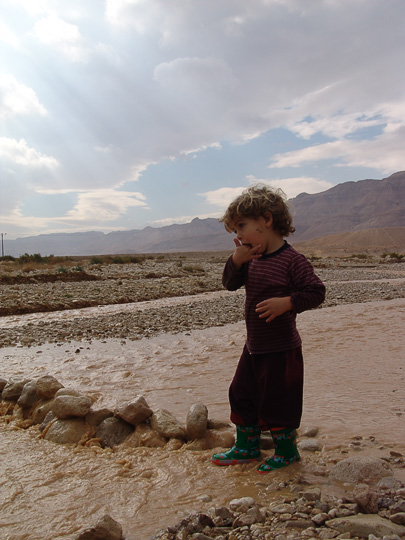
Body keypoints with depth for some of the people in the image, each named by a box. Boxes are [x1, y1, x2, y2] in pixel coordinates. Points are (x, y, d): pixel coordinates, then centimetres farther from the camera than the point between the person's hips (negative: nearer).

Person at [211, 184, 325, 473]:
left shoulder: (292, 260, -18)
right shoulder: (252, 259, 6)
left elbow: (316, 291, -18)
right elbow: (231, 284, 6)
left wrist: (286, 303, -29)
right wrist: (236, 260, -10)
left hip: (281, 349, -8)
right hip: (254, 346, 8)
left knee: (276, 401, 4)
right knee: (242, 395, 15)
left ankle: (286, 451, 27)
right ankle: (246, 447, 33)